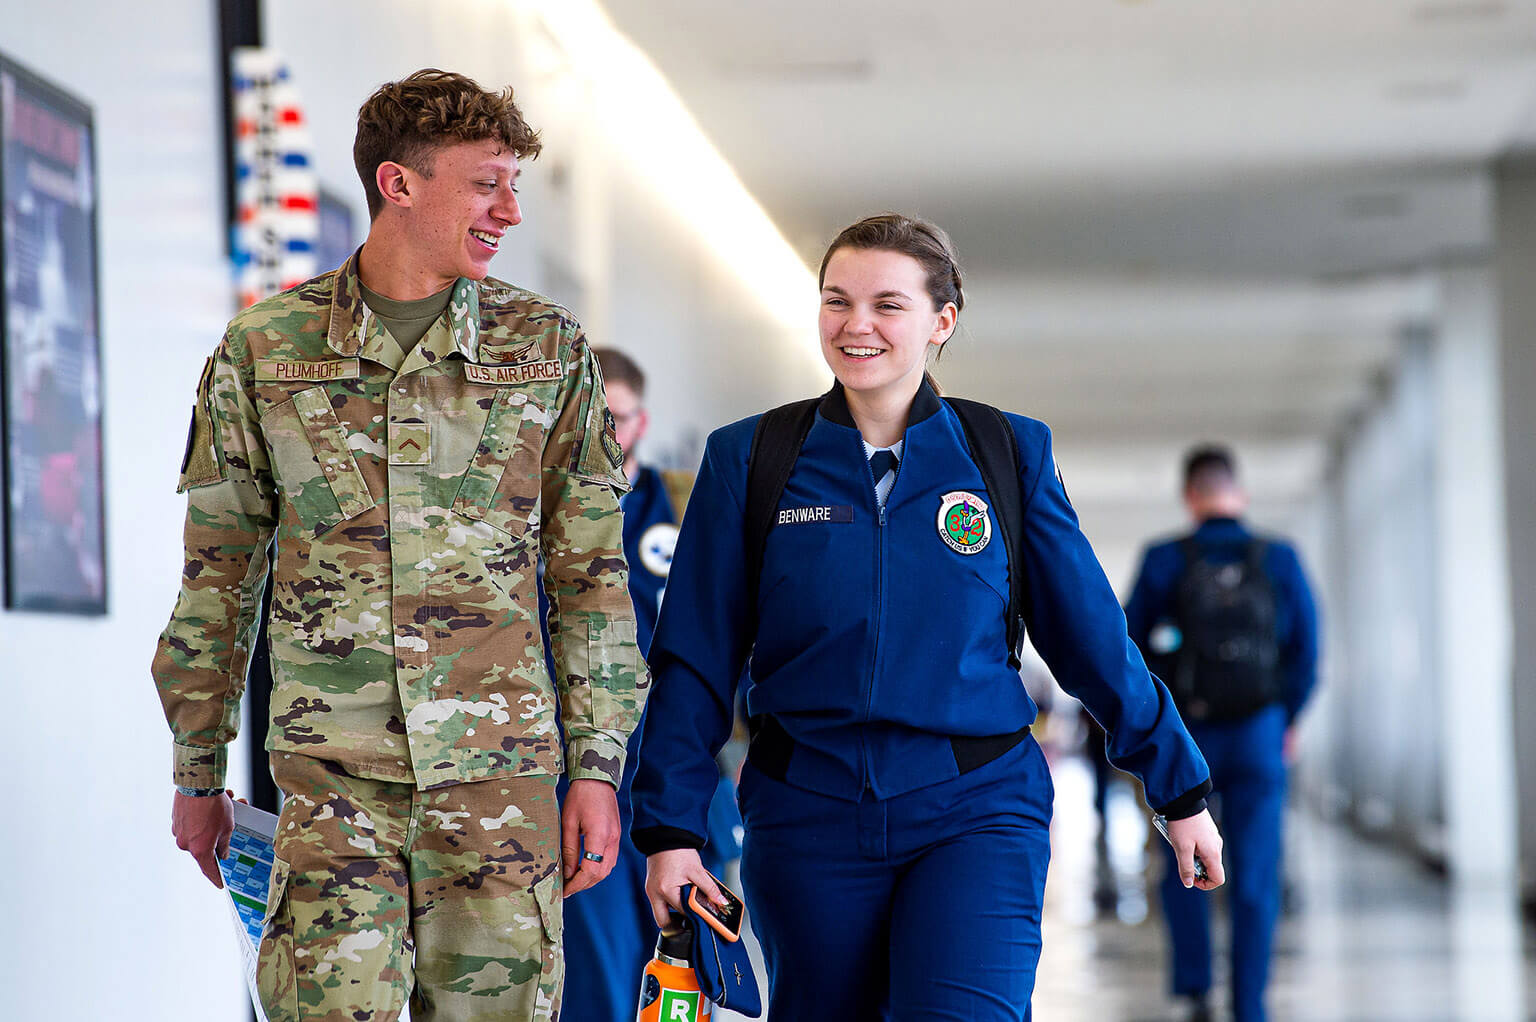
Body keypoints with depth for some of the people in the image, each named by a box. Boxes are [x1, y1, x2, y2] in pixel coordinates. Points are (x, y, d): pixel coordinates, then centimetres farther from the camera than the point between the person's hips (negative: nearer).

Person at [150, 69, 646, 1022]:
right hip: (330, 773, -1)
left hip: (502, 766, 1)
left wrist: (598, 766, 2)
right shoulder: (263, 346, 5)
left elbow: (592, 571, 7)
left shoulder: (547, 346, 6)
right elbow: (218, 571, 10)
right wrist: (199, 773, 11)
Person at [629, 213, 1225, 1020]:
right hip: (808, 815, 1)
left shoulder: (1009, 452, 3)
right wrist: (670, 829, -3)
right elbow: (695, 662, 3)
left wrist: (1181, 791, 12)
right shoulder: (749, 460, 2)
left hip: (976, 809, -1)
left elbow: (1092, 642, 9)